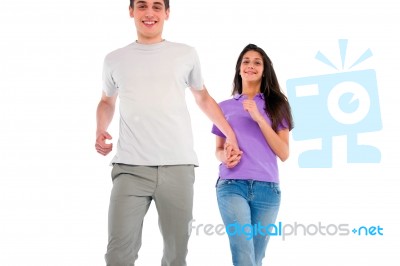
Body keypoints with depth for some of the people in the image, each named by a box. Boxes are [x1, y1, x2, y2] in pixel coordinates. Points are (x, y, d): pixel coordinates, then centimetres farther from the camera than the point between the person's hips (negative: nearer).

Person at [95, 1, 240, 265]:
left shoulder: (186, 54, 11)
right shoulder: (115, 60, 13)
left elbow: (203, 97, 25)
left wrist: (231, 134, 21)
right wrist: (100, 130, 10)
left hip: (178, 167, 0)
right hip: (130, 167, 0)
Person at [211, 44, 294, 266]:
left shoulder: (276, 105, 10)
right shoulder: (225, 107, 13)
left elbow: (284, 153, 1)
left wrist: (259, 118, -9)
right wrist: (225, 157, -5)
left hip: (267, 188, 1)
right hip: (232, 185, -1)